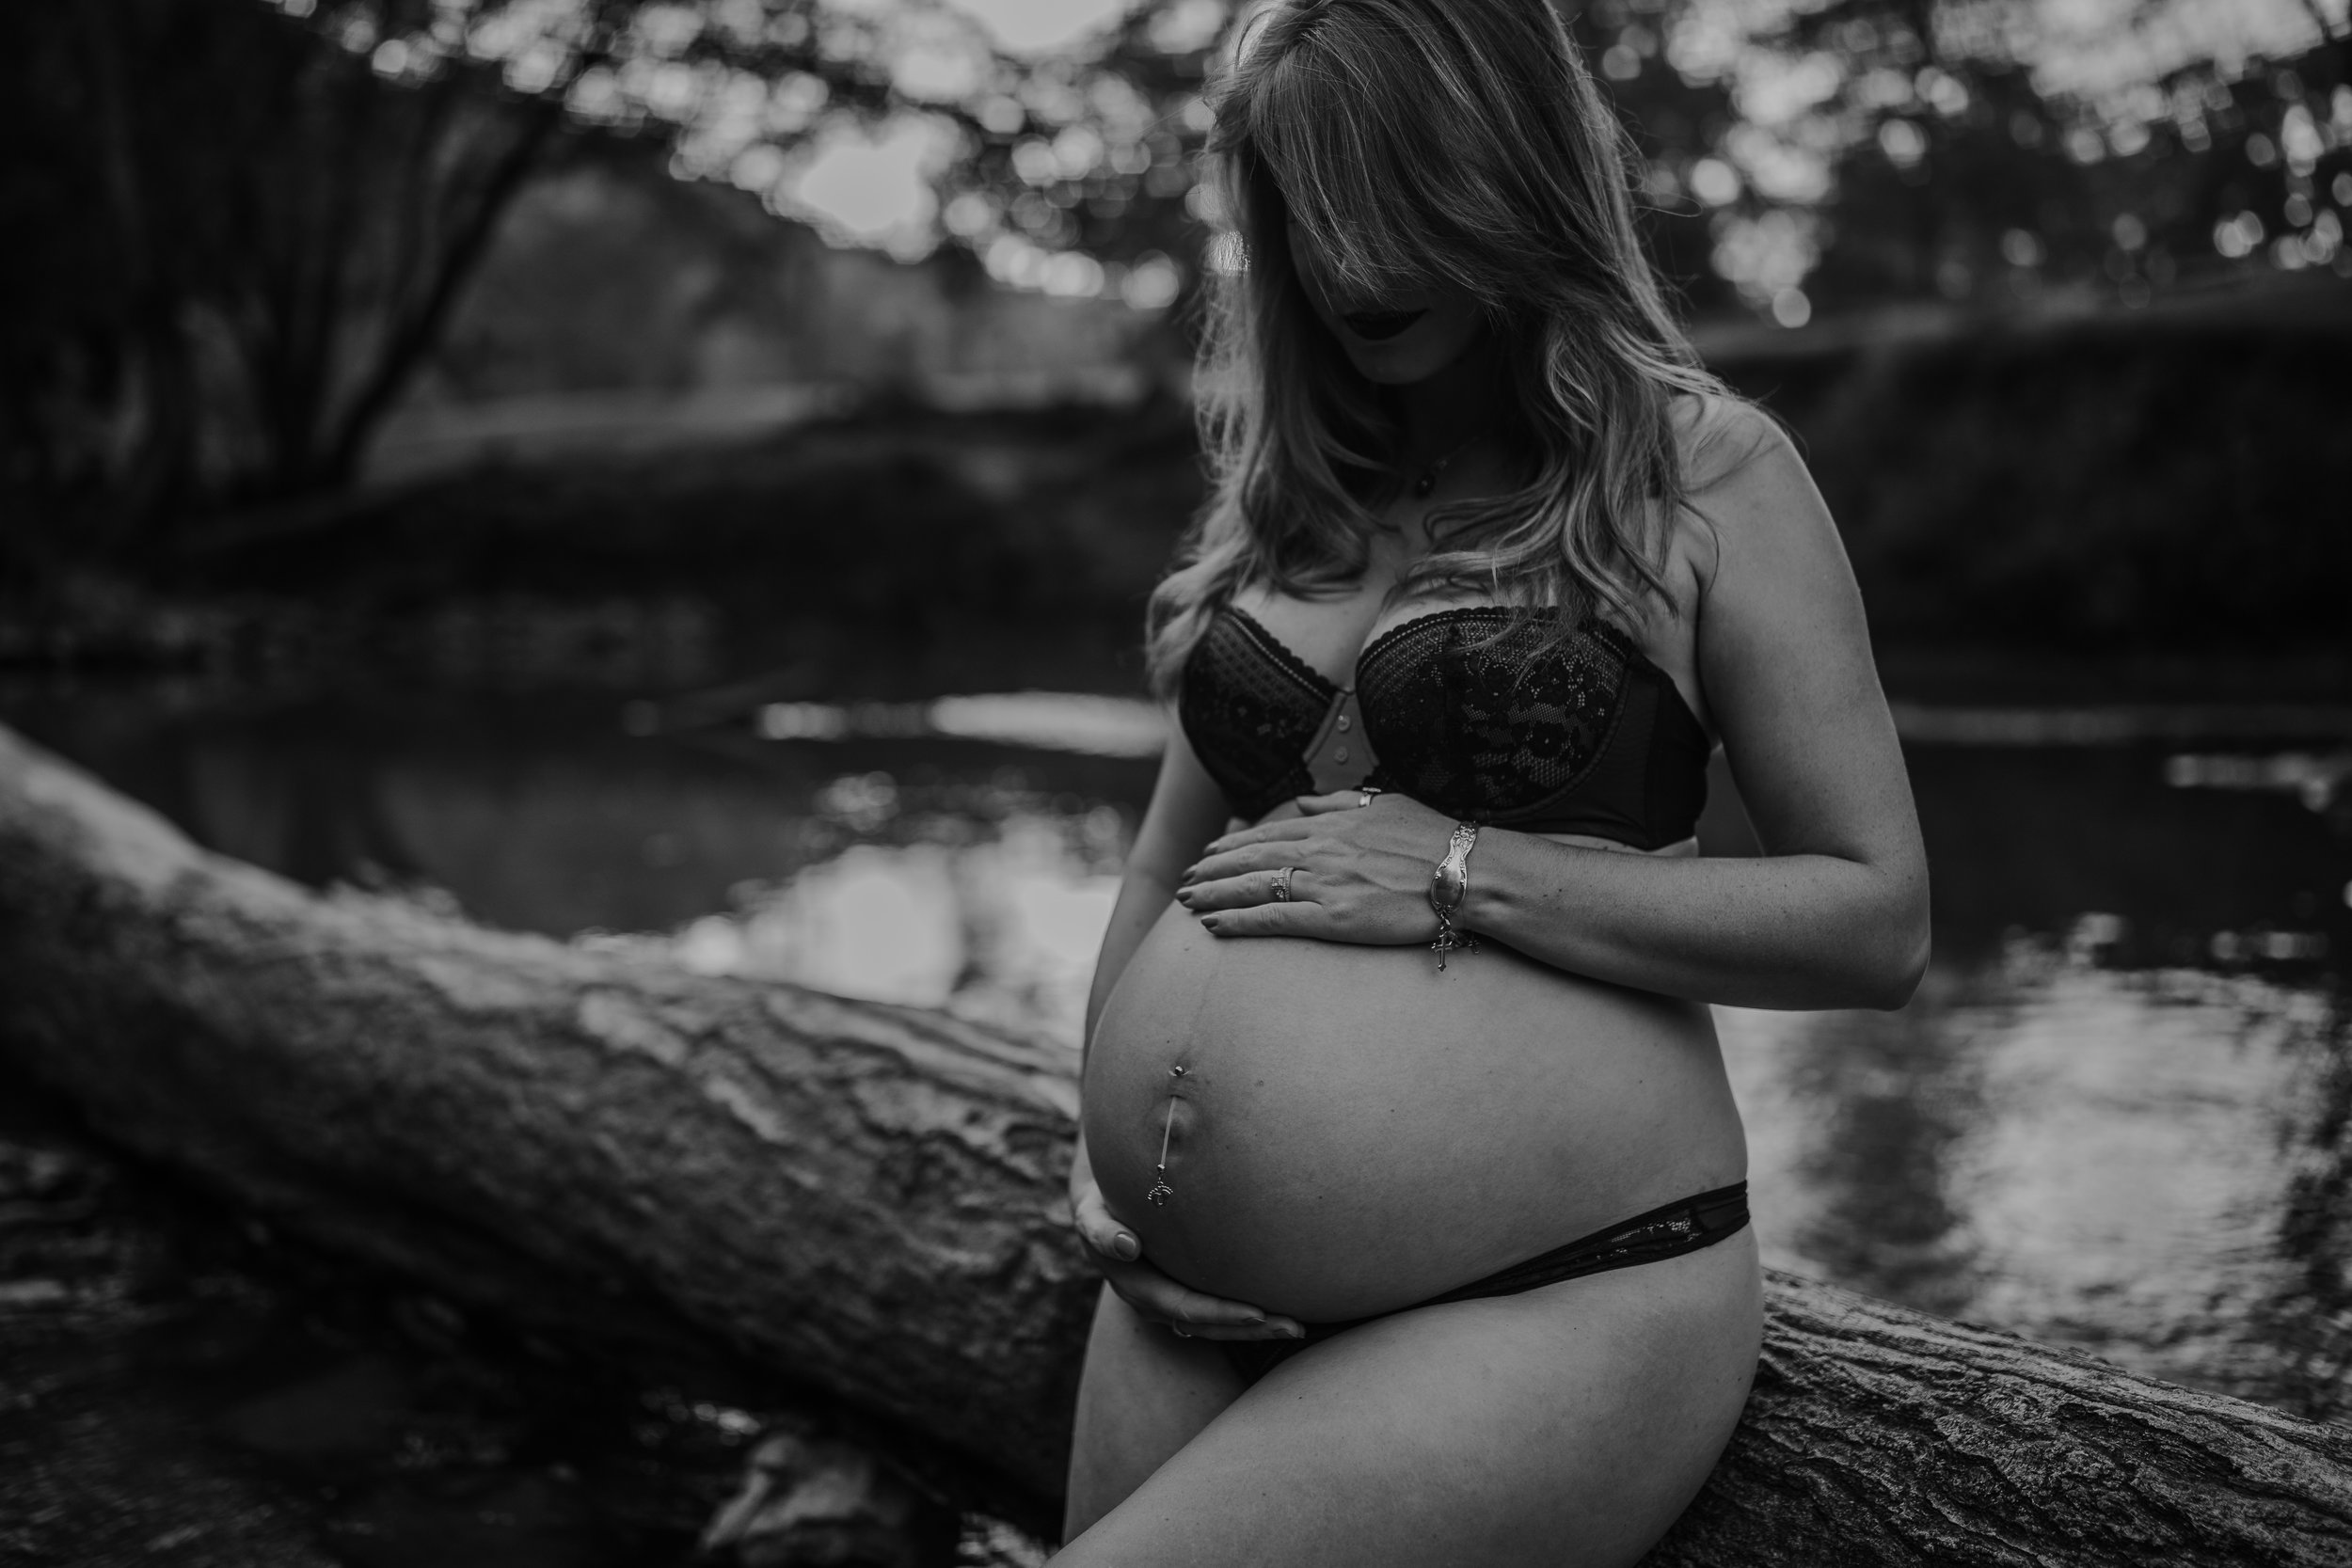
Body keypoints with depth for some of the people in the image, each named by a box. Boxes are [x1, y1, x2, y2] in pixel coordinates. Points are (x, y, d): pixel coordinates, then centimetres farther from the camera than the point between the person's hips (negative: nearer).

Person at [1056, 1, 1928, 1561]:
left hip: (1549, 1301, -5)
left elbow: (1879, 921, -8)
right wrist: (1105, 1139, 5)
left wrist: (1463, 877, -13)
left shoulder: (1704, 469, -3)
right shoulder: (1291, 492, 12)